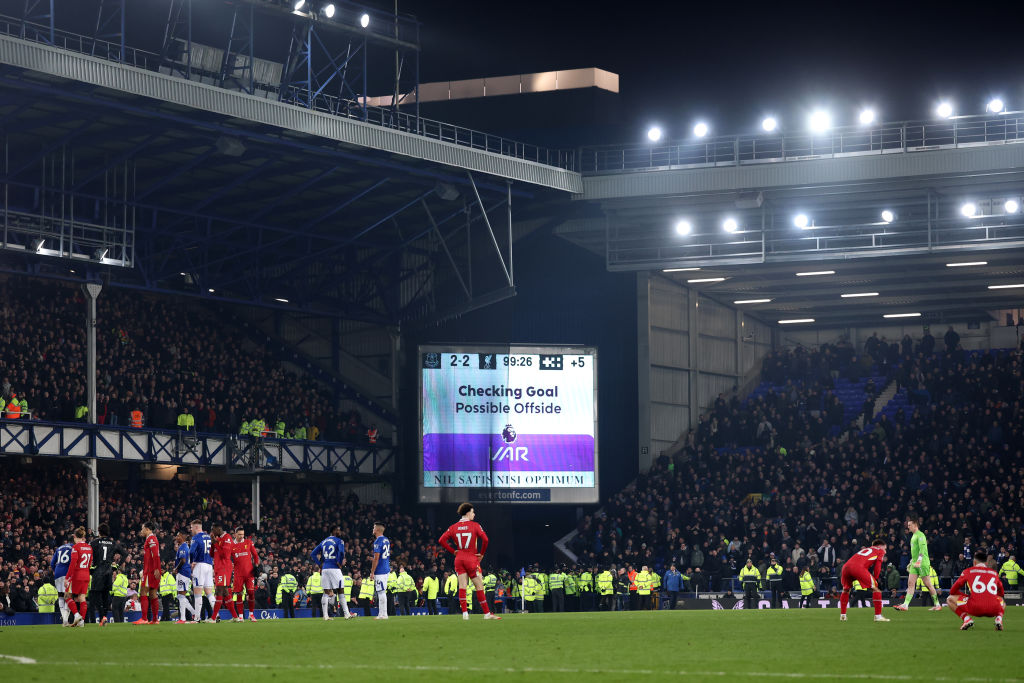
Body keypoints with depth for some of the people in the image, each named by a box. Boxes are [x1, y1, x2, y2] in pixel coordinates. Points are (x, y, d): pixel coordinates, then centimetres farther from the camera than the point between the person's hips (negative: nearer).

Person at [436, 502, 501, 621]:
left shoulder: (454, 527, 6)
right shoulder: (474, 526, -5)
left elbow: (441, 540, 0)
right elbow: (485, 539, -16)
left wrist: (453, 551, 5)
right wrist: (482, 553, -3)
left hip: (459, 558, 4)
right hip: (472, 558, -4)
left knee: (462, 586, 1)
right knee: (479, 586, 2)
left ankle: (464, 613, -5)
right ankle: (487, 613, 6)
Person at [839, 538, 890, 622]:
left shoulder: (865, 549, 40)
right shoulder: (880, 551, 22)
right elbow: (878, 565, 8)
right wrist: (875, 578, 15)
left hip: (846, 566, 7)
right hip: (858, 567, -7)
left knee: (846, 590, 29)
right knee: (875, 588, 3)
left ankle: (842, 615, 28)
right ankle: (878, 616, -4)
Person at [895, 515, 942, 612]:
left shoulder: (920, 535, -10)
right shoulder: (913, 536, 19)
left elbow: (922, 549, -21)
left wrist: (919, 561, -29)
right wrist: (911, 562, 26)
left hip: (923, 564, -9)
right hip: (915, 564, 9)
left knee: (928, 585, -2)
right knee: (910, 584, -3)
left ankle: (937, 604, 9)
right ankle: (905, 605, -10)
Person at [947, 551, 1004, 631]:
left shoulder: (967, 572, 18)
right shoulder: (994, 573, 25)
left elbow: (952, 591, 24)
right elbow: (1001, 593, 40)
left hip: (975, 608, -3)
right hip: (994, 609, 3)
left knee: (950, 599, 21)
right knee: (1003, 602, 40)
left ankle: (966, 619, -3)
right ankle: (999, 619, 6)